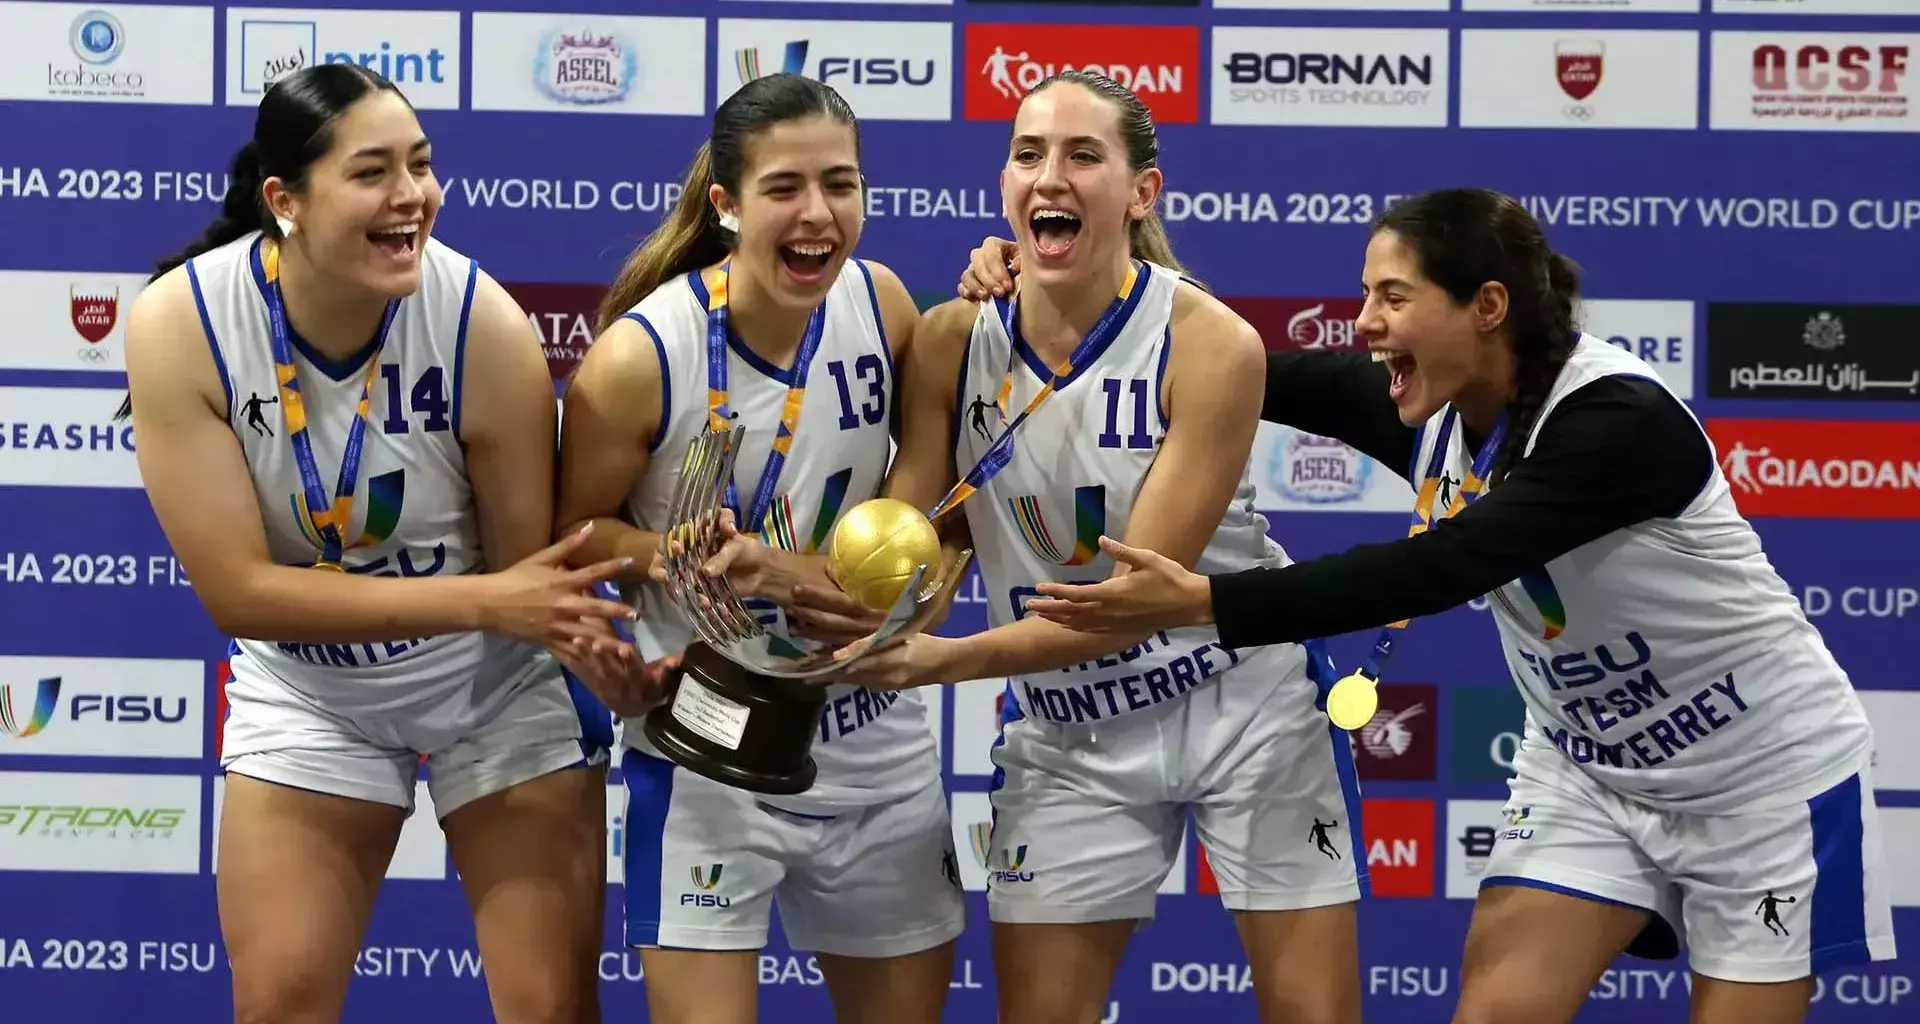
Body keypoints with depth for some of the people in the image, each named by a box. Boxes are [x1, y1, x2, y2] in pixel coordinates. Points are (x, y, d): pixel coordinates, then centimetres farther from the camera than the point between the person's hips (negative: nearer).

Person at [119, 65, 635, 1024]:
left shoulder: (484, 325, -26)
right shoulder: (177, 324, -24)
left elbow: (527, 573, -15)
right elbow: (238, 590, -25)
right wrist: (478, 600, -33)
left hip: (499, 680, -1)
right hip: (307, 690, 1)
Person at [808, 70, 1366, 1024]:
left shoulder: (1209, 343, -21)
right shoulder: (953, 339, -10)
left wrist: (953, 659, -33)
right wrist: (800, 587, -33)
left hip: (1243, 705, -3)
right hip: (1066, 730, 3)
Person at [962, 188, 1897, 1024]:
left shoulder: (1619, 419, -31)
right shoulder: (1426, 406, -9)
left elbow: (1433, 571, -39)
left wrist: (1200, 602, -43)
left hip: (1766, 778, -6)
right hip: (1592, 772, 6)